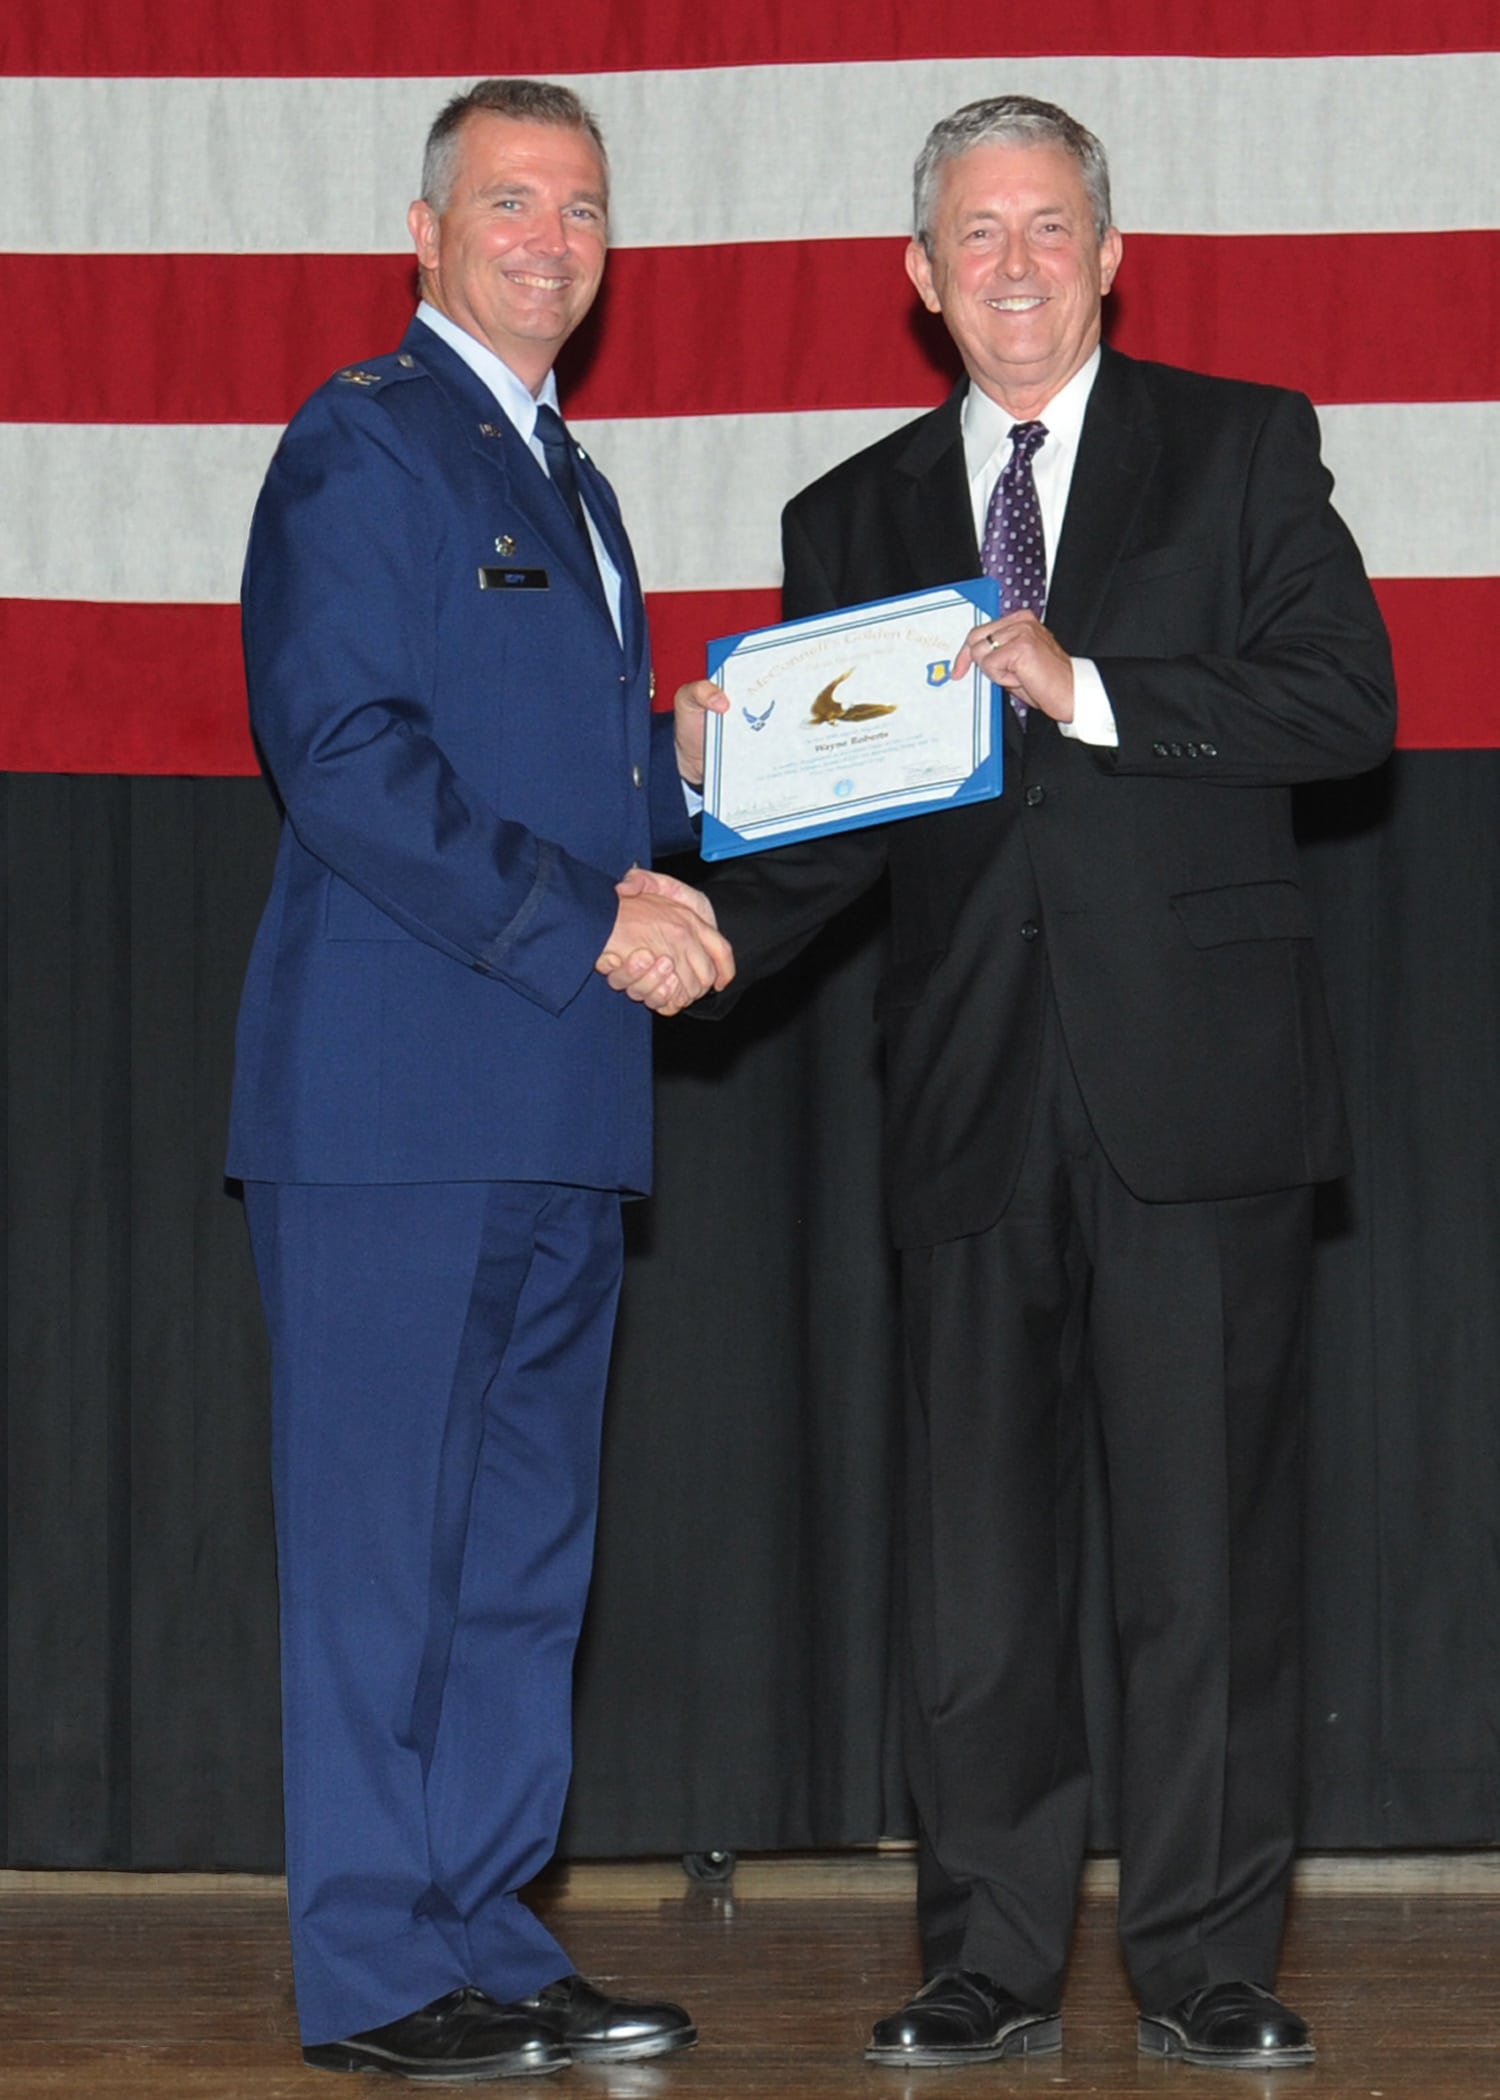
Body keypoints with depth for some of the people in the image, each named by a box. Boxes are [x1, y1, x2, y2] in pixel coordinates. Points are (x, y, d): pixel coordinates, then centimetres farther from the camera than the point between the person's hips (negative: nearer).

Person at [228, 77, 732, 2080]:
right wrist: (590, 916, -16)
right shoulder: (362, 440, -4)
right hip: (395, 1092, -9)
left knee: (525, 1553, 10)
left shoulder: (573, 484, 22)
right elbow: (346, 754, -14)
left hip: (561, 1115, 9)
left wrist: (678, 857, 4)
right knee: (379, 1544, -4)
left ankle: (490, 1937, 16)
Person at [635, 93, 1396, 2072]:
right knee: (977, 1554, 3)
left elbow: (1348, 700, -4)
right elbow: (833, 803, 12)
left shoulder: (1243, 446, 7)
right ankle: (990, 1967, 10)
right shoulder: (855, 520, 16)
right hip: (975, 1095, 3)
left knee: (1208, 1540, -2)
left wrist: (1088, 691, -13)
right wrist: (721, 923, -8)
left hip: (1196, 1083, -3)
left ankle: (1209, 1967, 5)